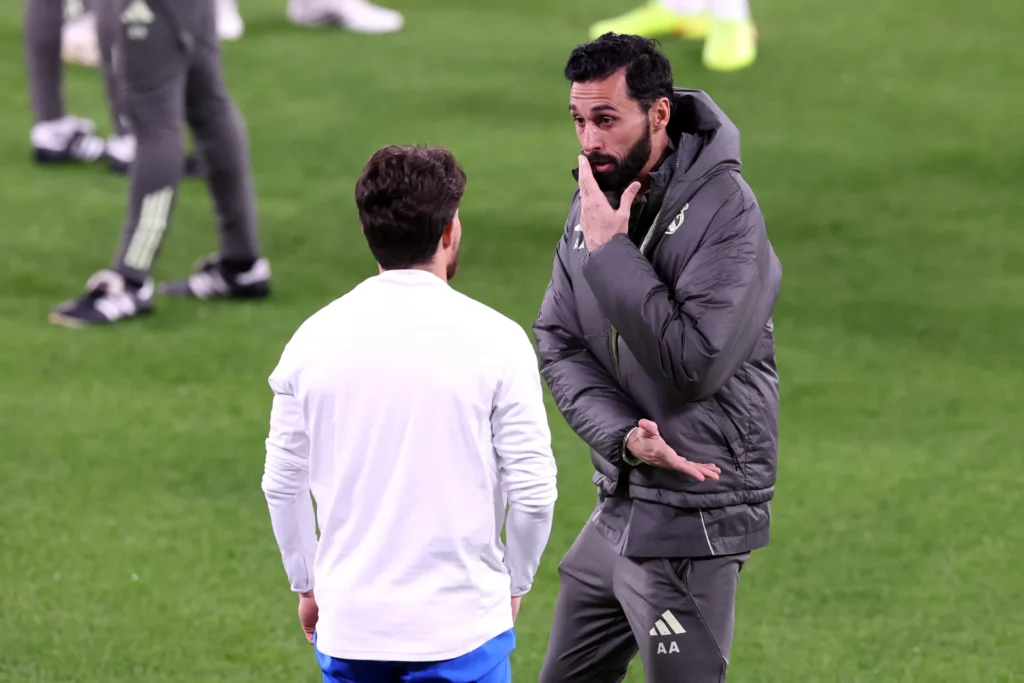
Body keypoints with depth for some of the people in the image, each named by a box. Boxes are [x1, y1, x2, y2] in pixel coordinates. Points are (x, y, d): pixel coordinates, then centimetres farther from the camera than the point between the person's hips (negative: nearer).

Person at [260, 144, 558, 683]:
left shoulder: (315, 338, 1)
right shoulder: (496, 340, -8)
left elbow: (282, 483, 7)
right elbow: (532, 491, -6)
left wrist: (307, 584, 21)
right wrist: (513, 584, 11)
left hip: (348, 621, 3)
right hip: (462, 620, -3)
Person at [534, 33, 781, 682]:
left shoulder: (724, 210, -16)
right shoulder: (594, 203, 7)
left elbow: (694, 365, -24)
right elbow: (558, 345, 2)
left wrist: (610, 252, -20)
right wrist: (623, 434, -16)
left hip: (691, 520, -8)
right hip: (617, 510, 8)